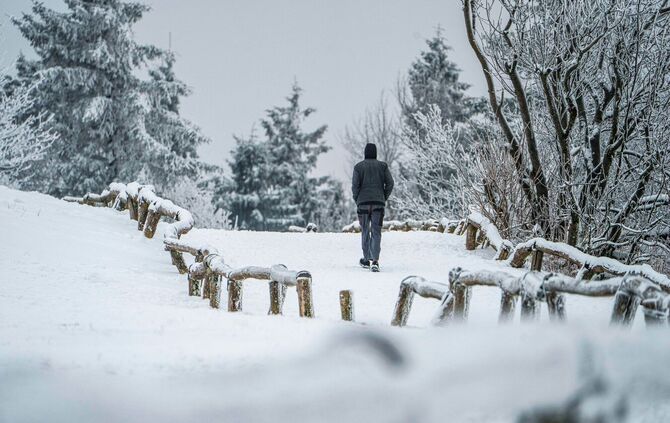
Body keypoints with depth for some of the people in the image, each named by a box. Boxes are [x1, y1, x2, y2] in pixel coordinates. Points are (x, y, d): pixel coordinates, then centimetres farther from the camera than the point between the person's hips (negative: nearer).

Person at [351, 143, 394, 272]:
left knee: (365, 231, 13)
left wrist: (357, 200, 7)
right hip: (378, 203, 0)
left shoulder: (359, 166, 0)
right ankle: (375, 260, -17)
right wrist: (384, 198, 10)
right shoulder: (382, 166, 4)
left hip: (363, 203, 0)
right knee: (376, 232, -1)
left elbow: (355, 185, -6)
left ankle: (366, 259, 20)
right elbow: (390, 183, -1)